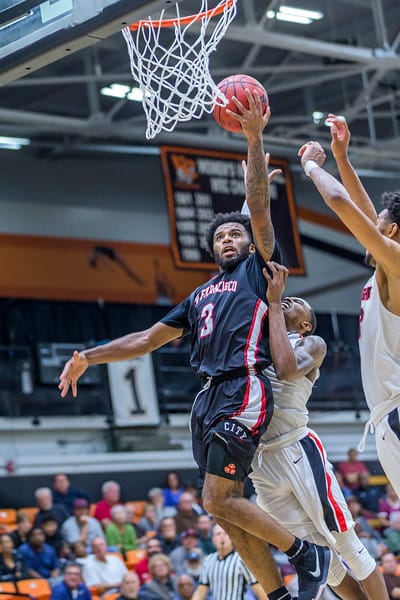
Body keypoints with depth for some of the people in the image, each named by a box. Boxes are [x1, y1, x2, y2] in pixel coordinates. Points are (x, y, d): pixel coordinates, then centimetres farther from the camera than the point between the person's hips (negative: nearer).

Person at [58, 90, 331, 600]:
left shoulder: (257, 268, 9)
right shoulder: (202, 295, 26)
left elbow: (259, 208, -3)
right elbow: (149, 338, 28)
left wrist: (254, 139, -7)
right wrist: (90, 356, 22)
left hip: (243, 390, -7)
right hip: (208, 396, 8)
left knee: (219, 499, -15)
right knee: (227, 509, 3)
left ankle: (308, 555, -1)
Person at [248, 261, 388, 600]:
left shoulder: (313, 343, 5)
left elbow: (286, 368, -15)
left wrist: (273, 303, -10)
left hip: (298, 451, -5)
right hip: (260, 459, 5)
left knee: (345, 543, 0)